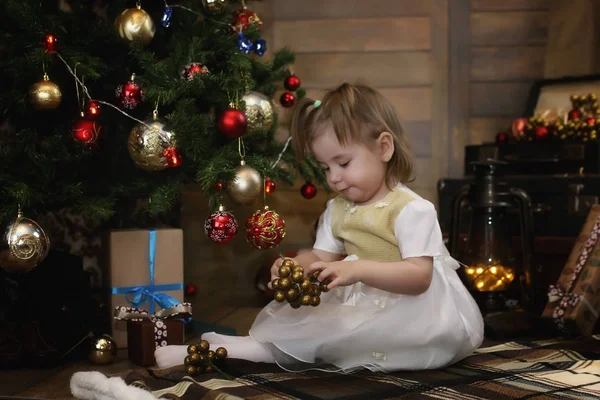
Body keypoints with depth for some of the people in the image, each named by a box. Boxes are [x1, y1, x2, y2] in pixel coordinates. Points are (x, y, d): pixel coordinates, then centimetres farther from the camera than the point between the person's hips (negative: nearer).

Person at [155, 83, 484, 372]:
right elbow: (321, 256, 2)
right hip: (363, 301, 8)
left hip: (413, 310, -8)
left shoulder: (411, 209, -16)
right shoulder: (336, 210, 9)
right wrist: (295, 266, -23)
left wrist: (358, 269, -38)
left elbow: (419, 276, -25)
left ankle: (260, 348, -27)